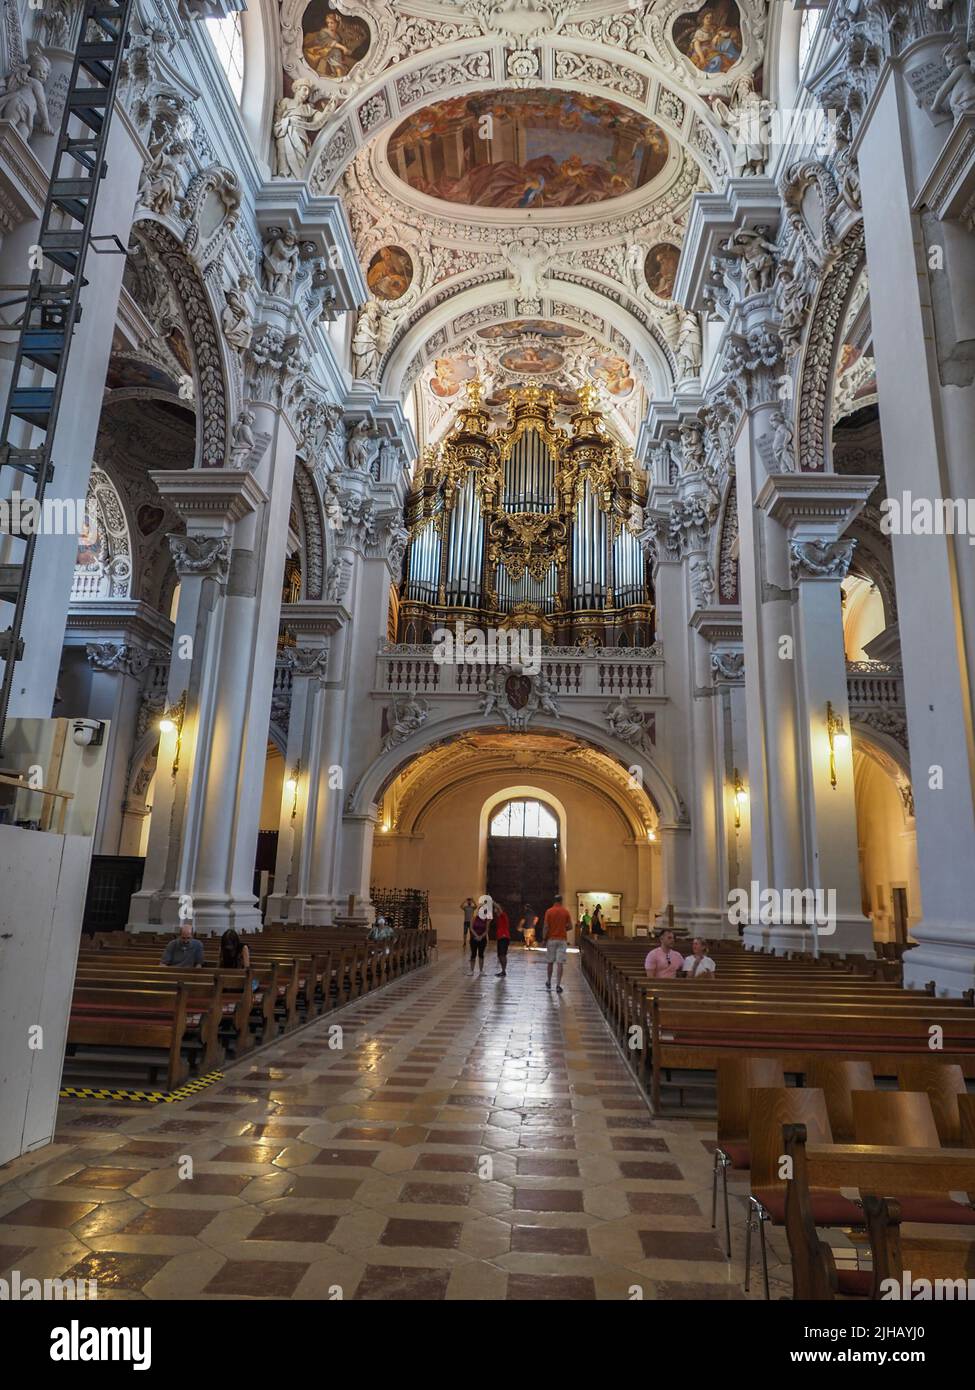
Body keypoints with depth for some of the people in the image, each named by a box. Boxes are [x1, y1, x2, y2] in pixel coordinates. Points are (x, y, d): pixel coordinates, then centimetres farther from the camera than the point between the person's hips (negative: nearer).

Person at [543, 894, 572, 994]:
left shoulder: (549, 911, -5)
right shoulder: (565, 912, -2)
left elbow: (546, 926, -8)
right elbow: (570, 926, 1)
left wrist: (544, 938, 0)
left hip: (551, 939, 0)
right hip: (562, 939, 0)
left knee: (550, 962, 15)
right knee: (560, 963, -2)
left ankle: (548, 982, 27)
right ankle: (558, 985, -7)